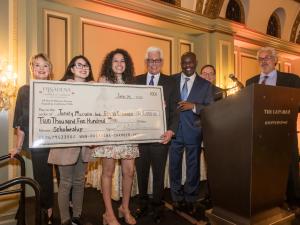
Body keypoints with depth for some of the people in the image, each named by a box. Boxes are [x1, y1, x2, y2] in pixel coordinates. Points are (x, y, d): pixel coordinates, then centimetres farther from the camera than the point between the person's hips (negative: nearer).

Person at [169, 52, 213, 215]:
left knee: (193, 167, 12)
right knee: (174, 166, 11)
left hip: (193, 131, -1)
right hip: (174, 130, 1)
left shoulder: (205, 85, 2)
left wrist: (193, 106, -19)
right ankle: (177, 199, 30)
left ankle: (190, 200, 30)